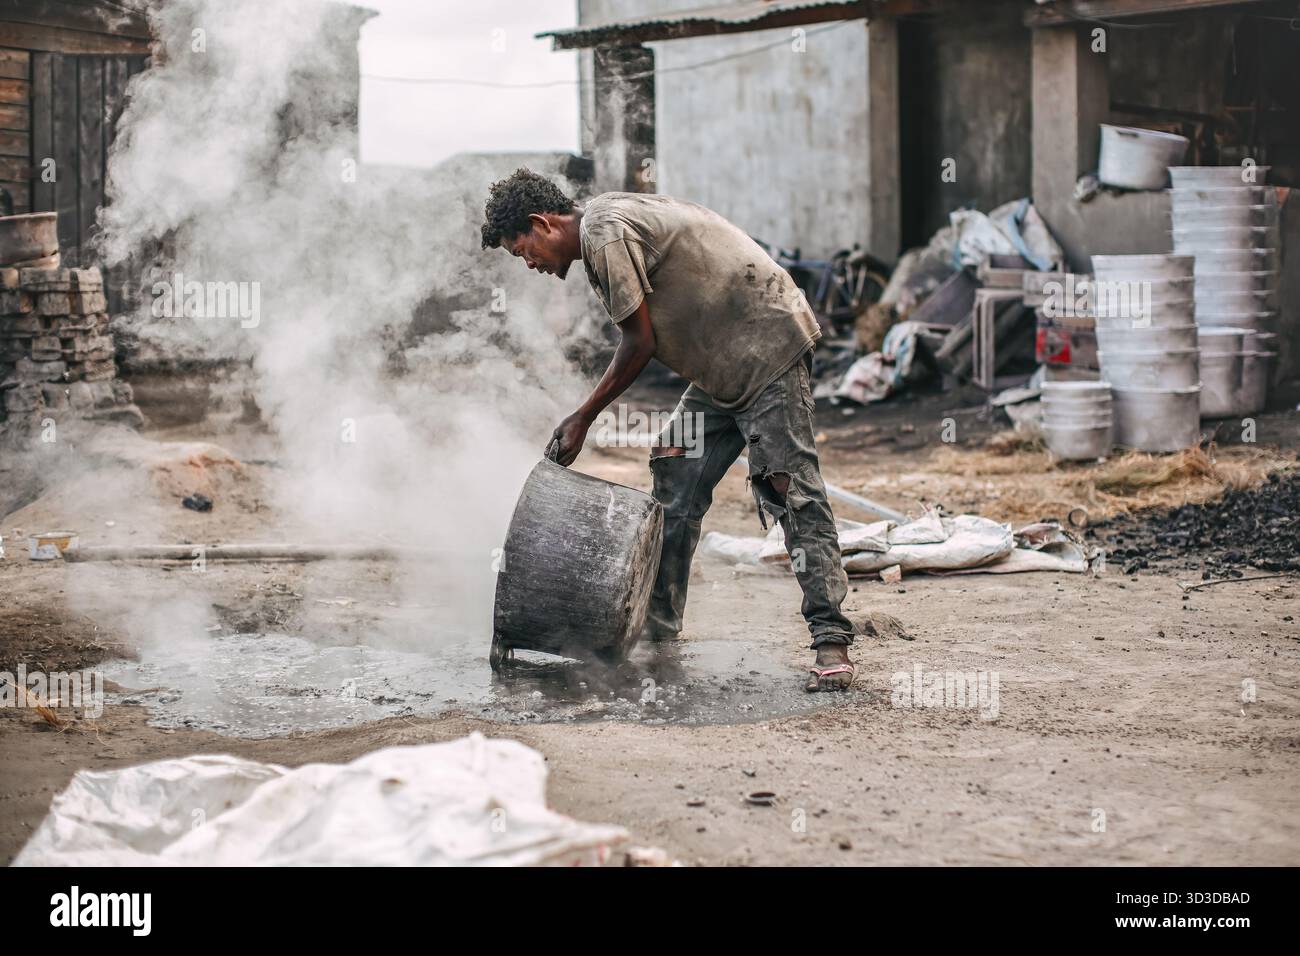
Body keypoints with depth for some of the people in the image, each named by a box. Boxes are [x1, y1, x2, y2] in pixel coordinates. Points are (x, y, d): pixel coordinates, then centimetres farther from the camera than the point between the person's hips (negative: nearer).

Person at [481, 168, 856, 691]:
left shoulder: (606, 234, -17)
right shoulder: (607, 222, 14)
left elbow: (639, 344, -14)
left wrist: (582, 419, -5)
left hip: (765, 347, -11)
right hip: (724, 365, 11)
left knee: (788, 486, -16)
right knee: (674, 479, 11)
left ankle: (831, 642, -20)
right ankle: (657, 630, 18)